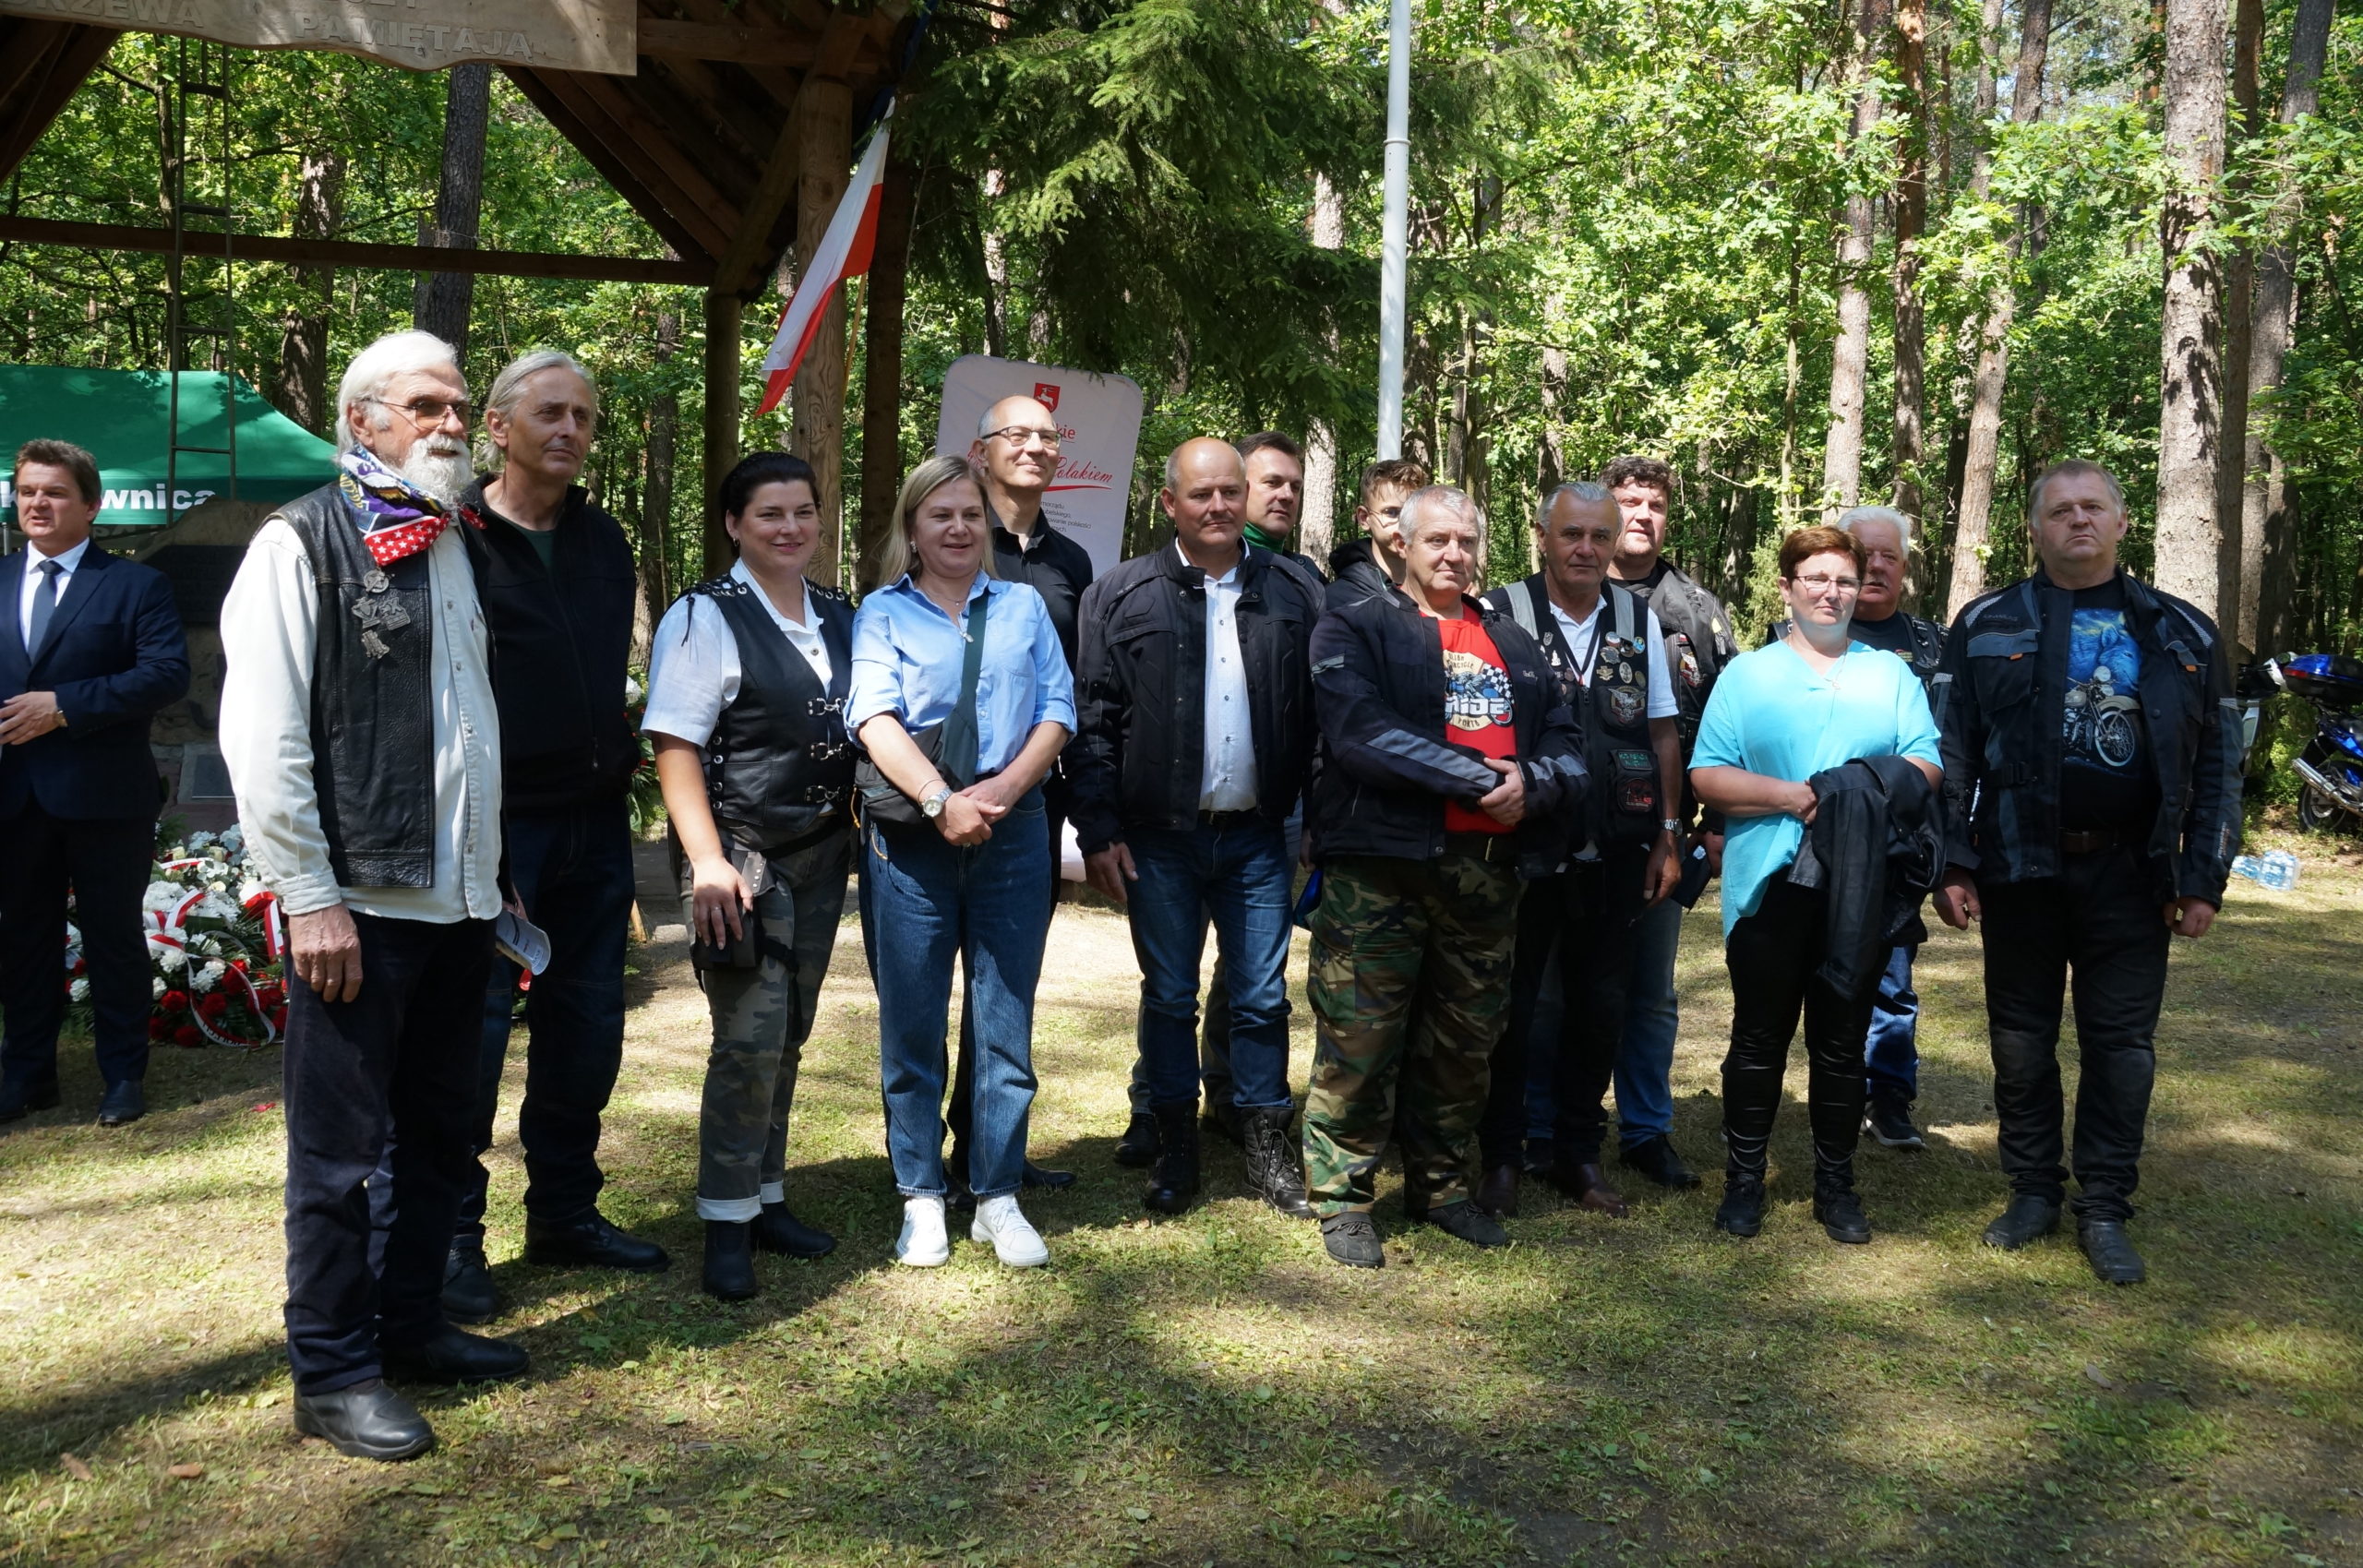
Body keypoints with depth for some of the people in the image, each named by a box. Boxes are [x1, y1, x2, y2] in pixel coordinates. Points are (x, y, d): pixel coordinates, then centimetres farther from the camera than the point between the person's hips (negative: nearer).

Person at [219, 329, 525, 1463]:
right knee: (340, 1148, 2)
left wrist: (490, 876, 14)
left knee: (440, 1135, 15)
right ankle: (331, 1374, 16)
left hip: (458, 901, 7)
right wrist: (311, 897, -14)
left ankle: (409, 1323, 31)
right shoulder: (302, 544, -6)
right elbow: (261, 736, -12)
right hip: (357, 902, -7)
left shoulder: (457, 549, 14)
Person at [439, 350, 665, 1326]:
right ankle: (453, 1237, 12)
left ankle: (565, 1213, 26)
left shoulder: (603, 541, 13)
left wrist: (618, 761, 14)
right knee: (474, 1026, -1)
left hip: (594, 821, 6)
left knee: (586, 1024, 12)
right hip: (493, 826, -6)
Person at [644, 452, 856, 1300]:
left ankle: (768, 1198, 25)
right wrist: (707, 861, -20)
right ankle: (727, 1222, 5)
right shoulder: (706, 618, -9)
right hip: (743, 853, -6)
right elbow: (675, 746, -13)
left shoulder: (838, 617, 11)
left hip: (822, 853, 6)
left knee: (788, 1036, 13)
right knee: (750, 1038, -8)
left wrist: (857, 833, 13)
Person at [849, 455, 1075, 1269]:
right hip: (909, 837, -2)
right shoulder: (883, 613, 6)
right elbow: (875, 718, -7)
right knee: (911, 1025, 3)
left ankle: (998, 1197, 14)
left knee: (1007, 1024, 4)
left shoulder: (1023, 606, 14)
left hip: (1012, 835, 2)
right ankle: (921, 1199, 15)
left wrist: (1004, 788, -11)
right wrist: (942, 802, -20)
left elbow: (1057, 711, 6)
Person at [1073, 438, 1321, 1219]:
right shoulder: (1122, 596, -1)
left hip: (1258, 836, 1)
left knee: (1261, 998, 8)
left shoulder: (1295, 593, 4)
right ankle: (1176, 1148, 23)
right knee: (1169, 996, 10)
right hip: (1160, 838, -1)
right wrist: (1098, 830, -7)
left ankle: (1268, 1148, 21)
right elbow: (1092, 721, -2)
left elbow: (1319, 716, 5)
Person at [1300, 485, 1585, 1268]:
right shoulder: (1355, 629, 1)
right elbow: (1360, 732, -16)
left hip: (1489, 868, 5)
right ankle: (1341, 1198, 9)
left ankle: (1443, 1185, 27)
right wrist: (1482, 778, -15)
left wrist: (1531, 784, -10)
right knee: (1360, 1037, -3)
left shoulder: (1513, 641, 18)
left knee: (1465, 1041, 13)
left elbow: (1563, 742, 13)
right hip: (1383, 862, -5)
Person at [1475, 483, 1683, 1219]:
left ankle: (1578, 1151, 25)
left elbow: (1663, 734, 10)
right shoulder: (1501, 613, -5)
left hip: (1612, 855, 3)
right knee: (1509, 1003, 6)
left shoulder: (1639, 621, 6)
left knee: (1599, 1006, 11)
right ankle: (1500, 1155, 20)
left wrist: (1667, 837, 6)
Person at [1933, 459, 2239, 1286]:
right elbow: (1952, 753, 1)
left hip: (2131, 874, 1)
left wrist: (2204, 877, -1)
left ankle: (2105, 1209, 16)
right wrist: (1954, 864, -6)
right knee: (2022, 1039, 8)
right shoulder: (1988, 625, 2)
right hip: (2020, 868, 0)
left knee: (2122, 1044, 5)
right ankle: (2033, 1190, 23)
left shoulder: (2183, 634, 6)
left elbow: (2216, 764, 6)